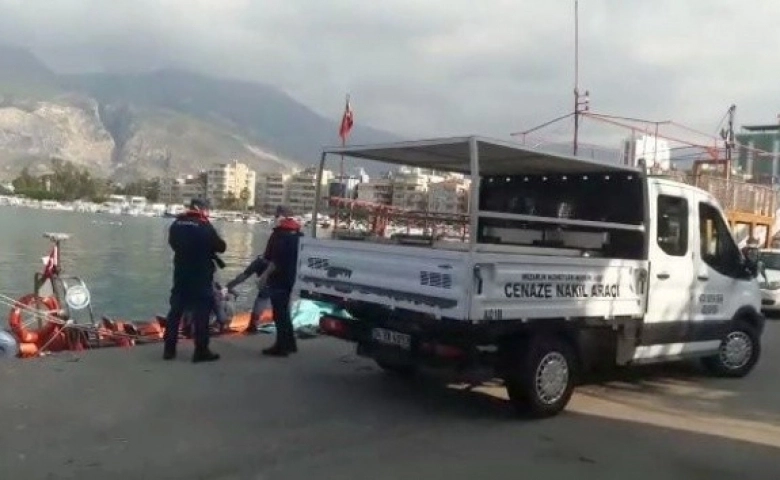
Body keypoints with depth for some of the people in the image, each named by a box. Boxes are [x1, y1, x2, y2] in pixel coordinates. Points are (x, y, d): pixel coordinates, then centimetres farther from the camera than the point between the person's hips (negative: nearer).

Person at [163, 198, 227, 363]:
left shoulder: (176, 224, 5)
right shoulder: (204, 225, -12)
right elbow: (221, 247, -7)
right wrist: (209, 245, 13)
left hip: (181, 273, 6)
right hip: (201, 275, -6)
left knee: (175, 310, 11)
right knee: (201, 312, 0)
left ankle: (169, 349, 16)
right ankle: (201, 351, 2)